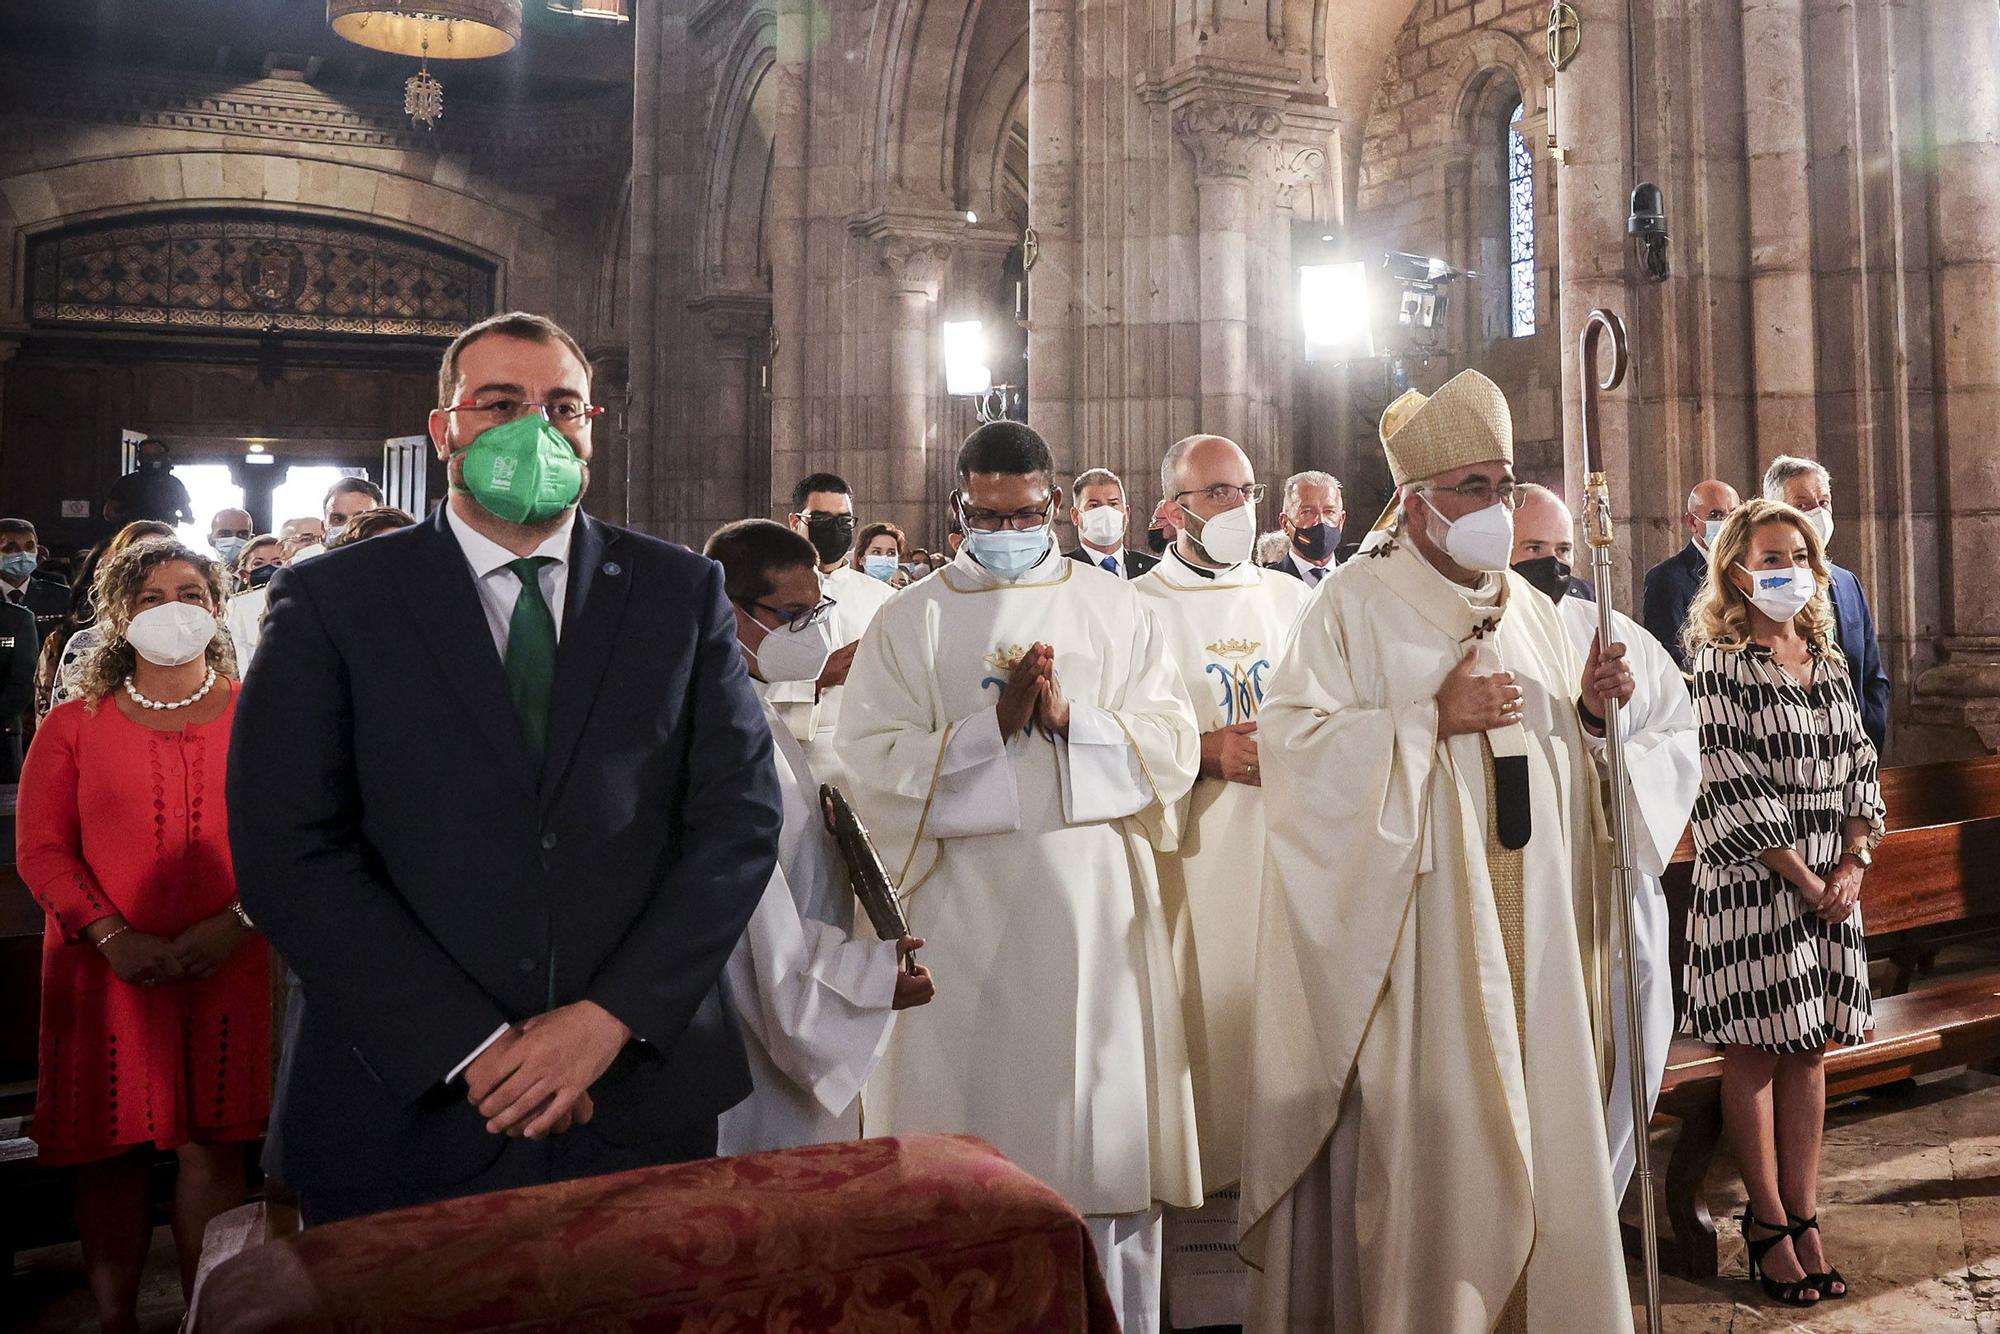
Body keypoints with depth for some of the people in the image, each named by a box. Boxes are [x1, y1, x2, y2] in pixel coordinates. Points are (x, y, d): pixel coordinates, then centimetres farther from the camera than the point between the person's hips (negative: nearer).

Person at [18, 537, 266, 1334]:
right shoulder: (73, 726, 6)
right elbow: (40, 848, 1)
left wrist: (236, 922, -14)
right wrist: (113, 936, -13)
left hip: (226, 964, 0)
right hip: (108, 969, 1)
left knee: (213, 1141, 5)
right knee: (114, 1148, 8)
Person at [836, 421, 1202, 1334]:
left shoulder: (1117, 613, 10)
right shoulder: (910, 621, 5)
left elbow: (1174, 747, 2)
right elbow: (871, 764, -5)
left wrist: (1070, 719, -13)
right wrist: (996, 724, -15)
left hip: (1097, 914, 1)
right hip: (962, 915, -1)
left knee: (1106, 1125, 5)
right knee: (970, 1140, 3)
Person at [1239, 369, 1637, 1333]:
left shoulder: (1526, 606, 13)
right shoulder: (1358, 604, -7)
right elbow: (1289, 737, -17)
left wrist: (1589, 706, 0)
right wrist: (1431, 717, -20)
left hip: (1528, 920, 6)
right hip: (1422, 921, -6)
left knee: (1534, 1116, 11)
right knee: (1429, 1127, -2)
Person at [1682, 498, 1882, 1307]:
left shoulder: (1827, 662, 12)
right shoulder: (1721, 665, -7)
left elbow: (1859, 770, 11)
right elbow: (1732, 792, -12)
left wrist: (1854, 863, -4)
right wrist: (1803, 880, -13)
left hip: (1831, 884, 6)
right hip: (1752, 886, -6)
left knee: (1808, 1051, 9)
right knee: (1755, 1052, 1)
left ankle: (1803, 1216, 17)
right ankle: (1768, 1223, 11)